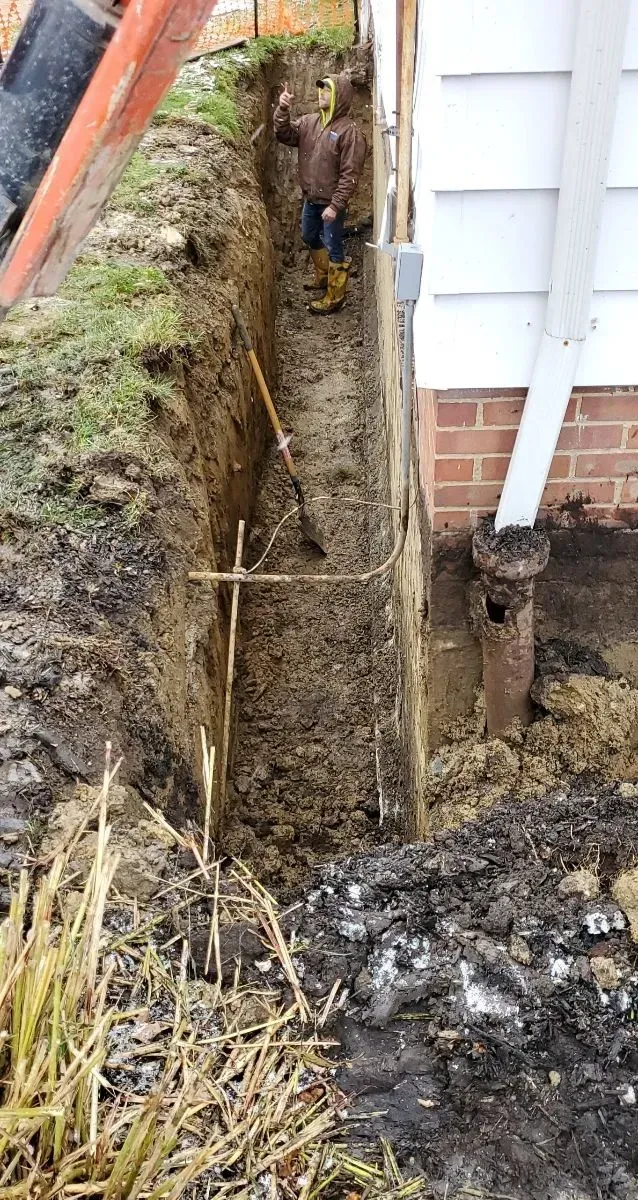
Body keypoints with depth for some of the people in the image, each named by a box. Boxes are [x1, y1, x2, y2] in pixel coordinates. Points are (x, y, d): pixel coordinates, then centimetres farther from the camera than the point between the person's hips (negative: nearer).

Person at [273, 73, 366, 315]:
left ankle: (334, 297, 14)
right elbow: (285, 135, 0)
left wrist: (335, 206, -24)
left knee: (334, 249, 2)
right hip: (311, 199, 8)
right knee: (310, 237, 25)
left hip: (331, 202, -8)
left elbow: (349, 174, -20)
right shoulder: (310, 121, 4)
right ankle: (324, 276, 47)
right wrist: (283, 110, -17)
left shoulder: (349, 132, -18)